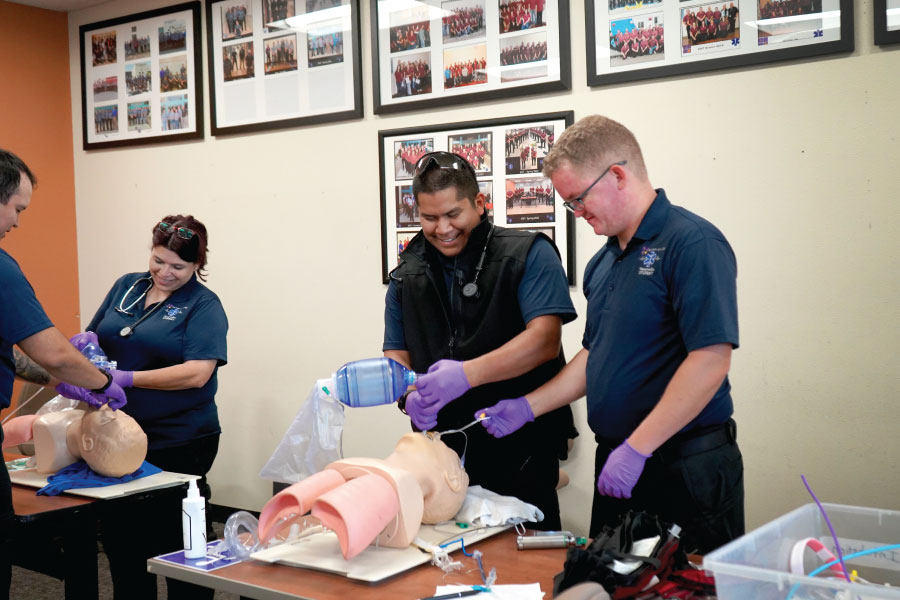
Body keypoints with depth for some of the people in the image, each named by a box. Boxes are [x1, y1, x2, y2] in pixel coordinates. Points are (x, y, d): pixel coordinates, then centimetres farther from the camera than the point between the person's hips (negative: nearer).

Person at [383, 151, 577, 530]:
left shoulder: (528, 255, -3)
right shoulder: (408, 274, 12)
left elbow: (544, 340, -15)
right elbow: (396, 353, 13)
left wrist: (467, 374, -27)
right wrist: (409, 393, -10)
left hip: (519, 449, -4)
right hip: (442, 449, 4)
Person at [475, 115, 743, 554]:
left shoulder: (692, 243, -14)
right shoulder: (604, 262, 14)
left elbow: (710, 360, -22)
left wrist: (636, 449, -21)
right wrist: (528, 407, 12)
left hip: (685, 468, -8)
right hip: (616, 464, 8)